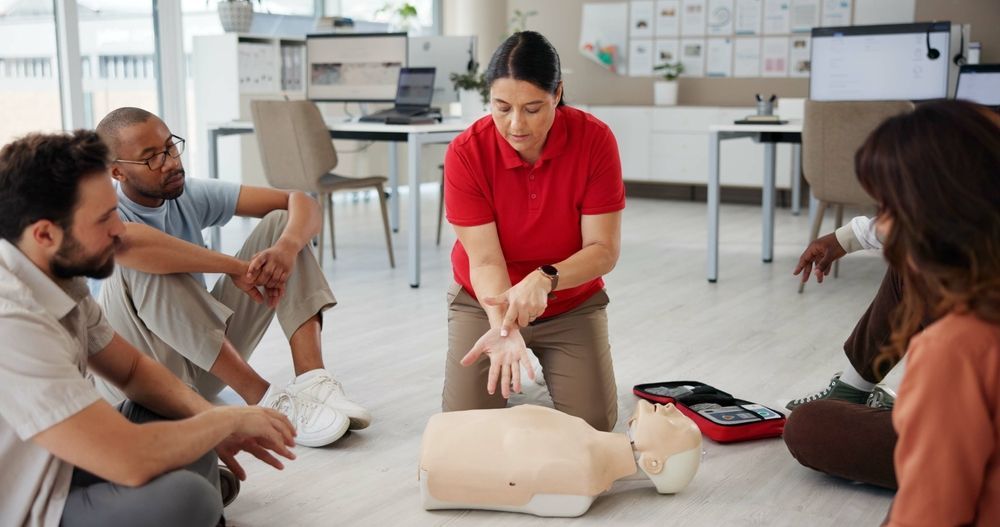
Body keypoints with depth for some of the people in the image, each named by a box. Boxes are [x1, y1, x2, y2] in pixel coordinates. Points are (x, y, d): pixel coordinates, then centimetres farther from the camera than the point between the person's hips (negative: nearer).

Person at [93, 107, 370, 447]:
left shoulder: (192, 195, 0)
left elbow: (300, 202, -5)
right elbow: (130, 244, -42)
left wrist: (287, 247, -28)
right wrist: (237, 267, -35)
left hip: (206, 362, 6)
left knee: (280, 222, -6)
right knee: (142, 263, -33)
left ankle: (311, 380, -23)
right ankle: (263, 398, -31)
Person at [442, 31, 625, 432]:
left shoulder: (595, 139, -22)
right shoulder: (465, 153, -23)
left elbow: (604, 249, -21)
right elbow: (485, 259, -24)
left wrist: (545, 280, -39)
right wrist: (502, 327, -42)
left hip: (572, 302, 1)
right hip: (486, 300, 0)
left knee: (593, 422, -10)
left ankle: (546, 370, 23)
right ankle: (509, 361, 22)